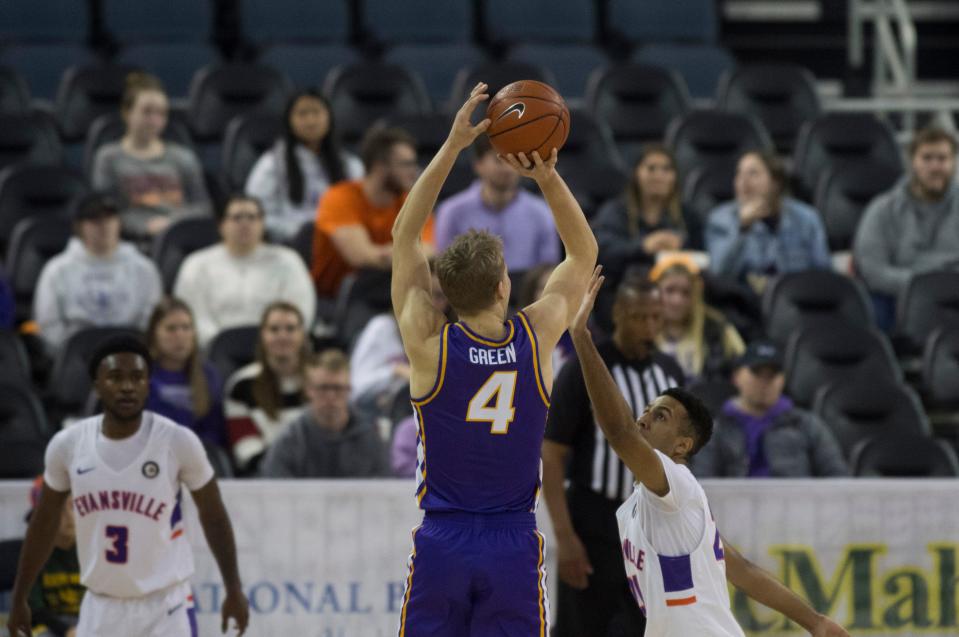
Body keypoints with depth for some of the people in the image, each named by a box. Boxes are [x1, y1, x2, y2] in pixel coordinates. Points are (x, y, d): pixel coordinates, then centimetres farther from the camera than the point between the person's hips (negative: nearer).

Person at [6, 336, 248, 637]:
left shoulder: (178, 442, -10)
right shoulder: (67, 445, -3)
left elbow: (212, 515, 1)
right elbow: (44, 524, 11)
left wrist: (233, 589, 0)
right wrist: (19, 598, 15)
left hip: (165, 608, -3)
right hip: (100, 609, 3)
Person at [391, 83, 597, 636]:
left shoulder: (429, 344, -7)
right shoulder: (537, 338, -5)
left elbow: (404, 235, 3)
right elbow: (585, 255, 10)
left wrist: (453, 147, 0)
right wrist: (547, 177, -3)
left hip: (441, 545, 0)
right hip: (514, 546, 1)